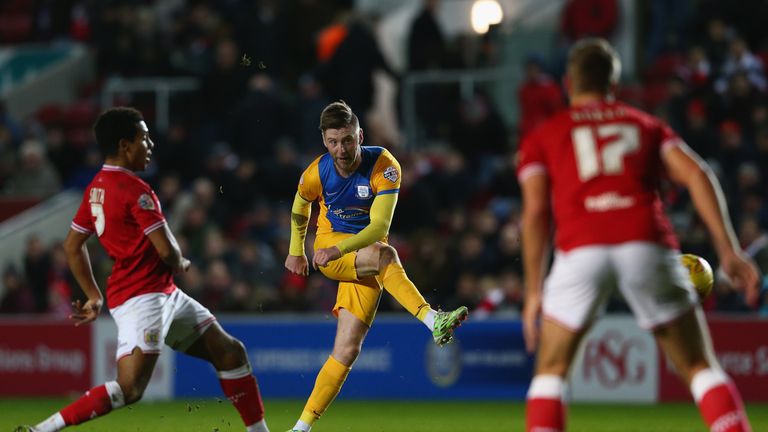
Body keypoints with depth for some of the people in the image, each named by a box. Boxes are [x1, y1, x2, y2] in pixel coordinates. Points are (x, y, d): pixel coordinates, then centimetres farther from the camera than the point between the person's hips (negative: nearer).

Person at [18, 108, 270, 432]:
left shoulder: (96, 189, 12)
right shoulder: (135, 190, -16)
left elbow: (72, 246, 18)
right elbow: (167, 251, -20)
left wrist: (94, 295, 20)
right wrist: (180, 264, 3)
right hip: (142, 297, -10)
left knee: (230, 352, 13)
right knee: (130, 389, -18)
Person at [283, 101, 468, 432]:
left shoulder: (384, 166, -16)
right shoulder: (316, 174, -8)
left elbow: (380, 226, -23)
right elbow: (300, 207, 16)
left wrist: (340, 249, -37)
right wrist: (296, 252, 25)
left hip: (366, 260, 1)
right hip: (328, 244, -1)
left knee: (347, 350, -9)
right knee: (384, 255, -36)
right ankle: (433, 321, -51)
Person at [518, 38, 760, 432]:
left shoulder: (544, 137, 23)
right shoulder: (648, 126, 26)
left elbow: (535, 211, 9)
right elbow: (696, 175, 9)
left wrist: (534, 291, 10)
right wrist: (728, 251, 3)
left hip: (580, 249, -1)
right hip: (646, 244, 1)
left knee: (551, 370, 15)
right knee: (700, 367, 10)